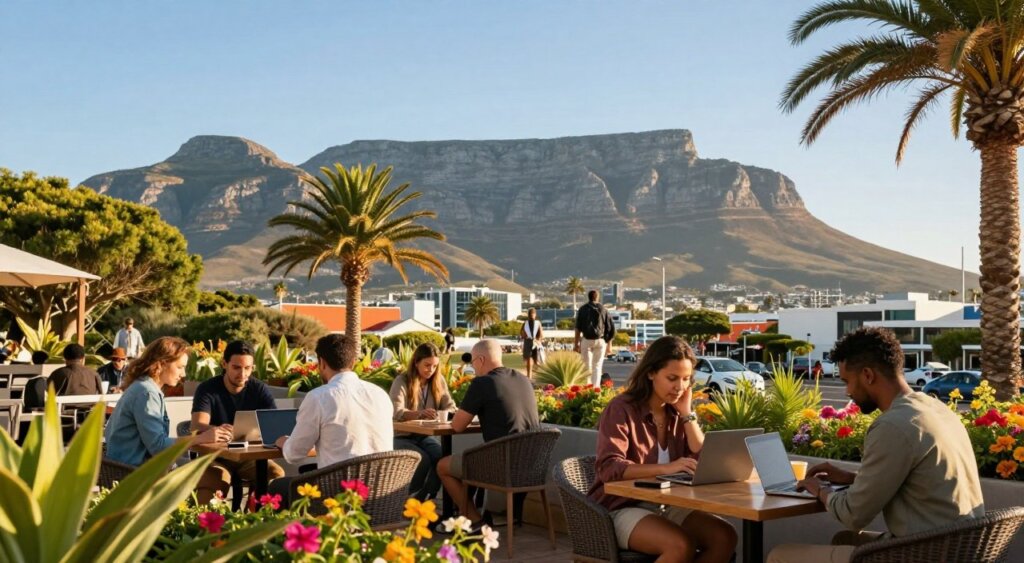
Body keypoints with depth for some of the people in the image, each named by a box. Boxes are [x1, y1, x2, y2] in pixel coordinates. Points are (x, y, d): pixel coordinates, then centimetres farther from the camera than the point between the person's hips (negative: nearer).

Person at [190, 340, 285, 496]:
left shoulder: (260, 389, 1)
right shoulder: (207, 389, -7)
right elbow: (197, 426, -22)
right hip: (216, 456, -2)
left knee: (277, 473, -26)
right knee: (217, 476, -36)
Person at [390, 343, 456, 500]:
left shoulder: (439, 381, 5)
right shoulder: (402, 381, -11)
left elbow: (450, 407, 1)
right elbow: (396, 412, -24)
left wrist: (445, 414, -25)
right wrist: (419, 414, -45)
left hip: (424, 435, 4)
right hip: (402, 436, -4)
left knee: (443, 456, -25)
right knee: (423, 459, -30)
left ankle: (423, 501, -11)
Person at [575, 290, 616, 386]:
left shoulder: (582, 309, 1)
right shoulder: (602, 310, 3)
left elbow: (578, 328, -3)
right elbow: (611, 328, 2)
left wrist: (576, 343, 0)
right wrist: (609, 342, 11)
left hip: (586, 340, -1)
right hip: (600, 340, 1)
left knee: (587, 366, 6)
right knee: (597, 366, 8)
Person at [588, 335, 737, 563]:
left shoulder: (677, 412, 8)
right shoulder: (621, 409, -12)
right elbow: (609, 469, -24)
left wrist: (687, 413, -6)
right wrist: (666, 468, -35)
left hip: (668, 506, 7)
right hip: (623, 508, -7)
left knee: (725, 537, -17)